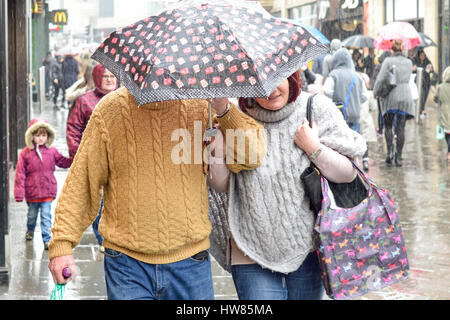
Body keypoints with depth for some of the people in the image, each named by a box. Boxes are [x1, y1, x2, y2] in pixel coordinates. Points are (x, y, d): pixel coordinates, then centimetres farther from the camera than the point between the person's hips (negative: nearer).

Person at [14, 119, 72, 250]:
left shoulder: (52, 151, 0)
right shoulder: (25, 153, -8)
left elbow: (64, 162, 12)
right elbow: (20, 174, -7)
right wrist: (19, 194, -10)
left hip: (47, 191, 0)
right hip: (32, 192, 0)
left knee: (46, 216, -3)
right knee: (32, 215, 19)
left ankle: (47, 239, 0)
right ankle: (30, 231, 45)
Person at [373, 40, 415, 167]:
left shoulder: (388, 61, -7)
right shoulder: (409, 62, 6)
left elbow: (381, 79, -11)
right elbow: (407, 79, 13)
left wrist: (376, 93, 1)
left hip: (390, 97, -3)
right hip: (405, 97, 3)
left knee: (388, 126, 12)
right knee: (400, 128, 4)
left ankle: (390, 151, -6)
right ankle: (398, 157, 2)